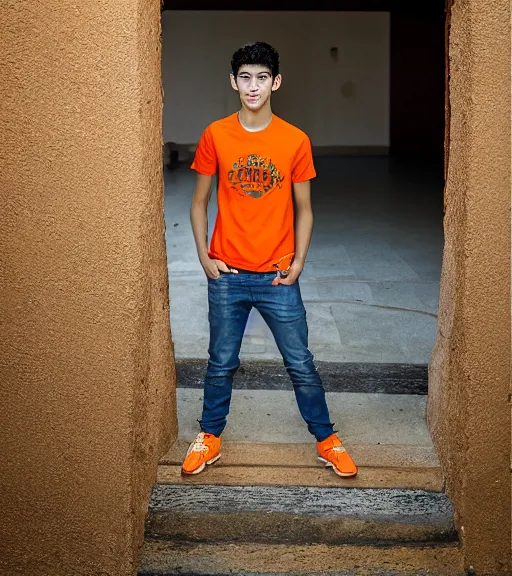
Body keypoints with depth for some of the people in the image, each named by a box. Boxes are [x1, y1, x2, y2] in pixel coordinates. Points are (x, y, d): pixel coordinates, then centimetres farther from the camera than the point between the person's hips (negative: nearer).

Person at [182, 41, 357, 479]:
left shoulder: (295, 141, -3)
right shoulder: (215, 136, -2)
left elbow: (303, 209, 4)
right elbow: (199, 202, 5)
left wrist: (298, 262, -5)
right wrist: (204, 257, -4)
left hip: (277, 277, 0)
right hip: (227, 276, 1)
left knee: (301, 365, 8)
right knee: (221, 363, 13)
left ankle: (327, 440, 25)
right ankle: (210, 437, 33)